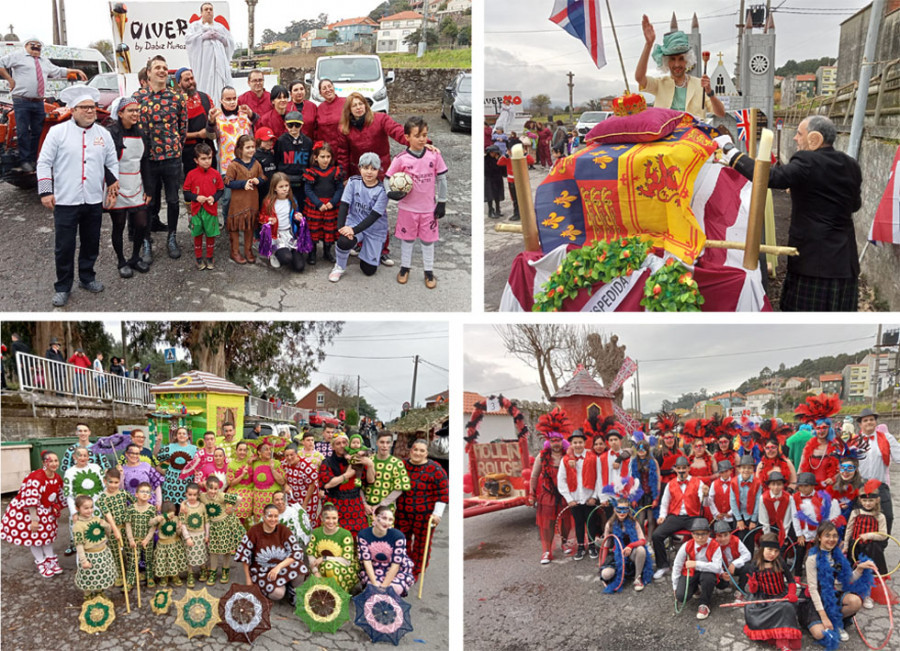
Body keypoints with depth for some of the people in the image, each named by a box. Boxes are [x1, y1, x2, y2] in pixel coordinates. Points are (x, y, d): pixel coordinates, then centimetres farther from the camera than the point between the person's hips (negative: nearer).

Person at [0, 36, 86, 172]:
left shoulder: (44, 61, 24)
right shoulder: (18, 55, 5)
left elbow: (59, 71, 32)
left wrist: (77, 71, 25)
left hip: (39, 102, 6)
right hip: (22, 101, -6)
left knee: (38, 132, 5)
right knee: (23, 132, -7)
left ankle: (33, 160, 15)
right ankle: (24, 161, -4)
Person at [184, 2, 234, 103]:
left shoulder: (220, 27, 24)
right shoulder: (195, 25, 16)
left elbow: (231, 42, 17)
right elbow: (188, 39, 0)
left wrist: (220, 37, -1)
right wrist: (203, 36, -9)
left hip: (219, 61, 2)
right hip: (203, 60, -2)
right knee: (205, 85, -14)